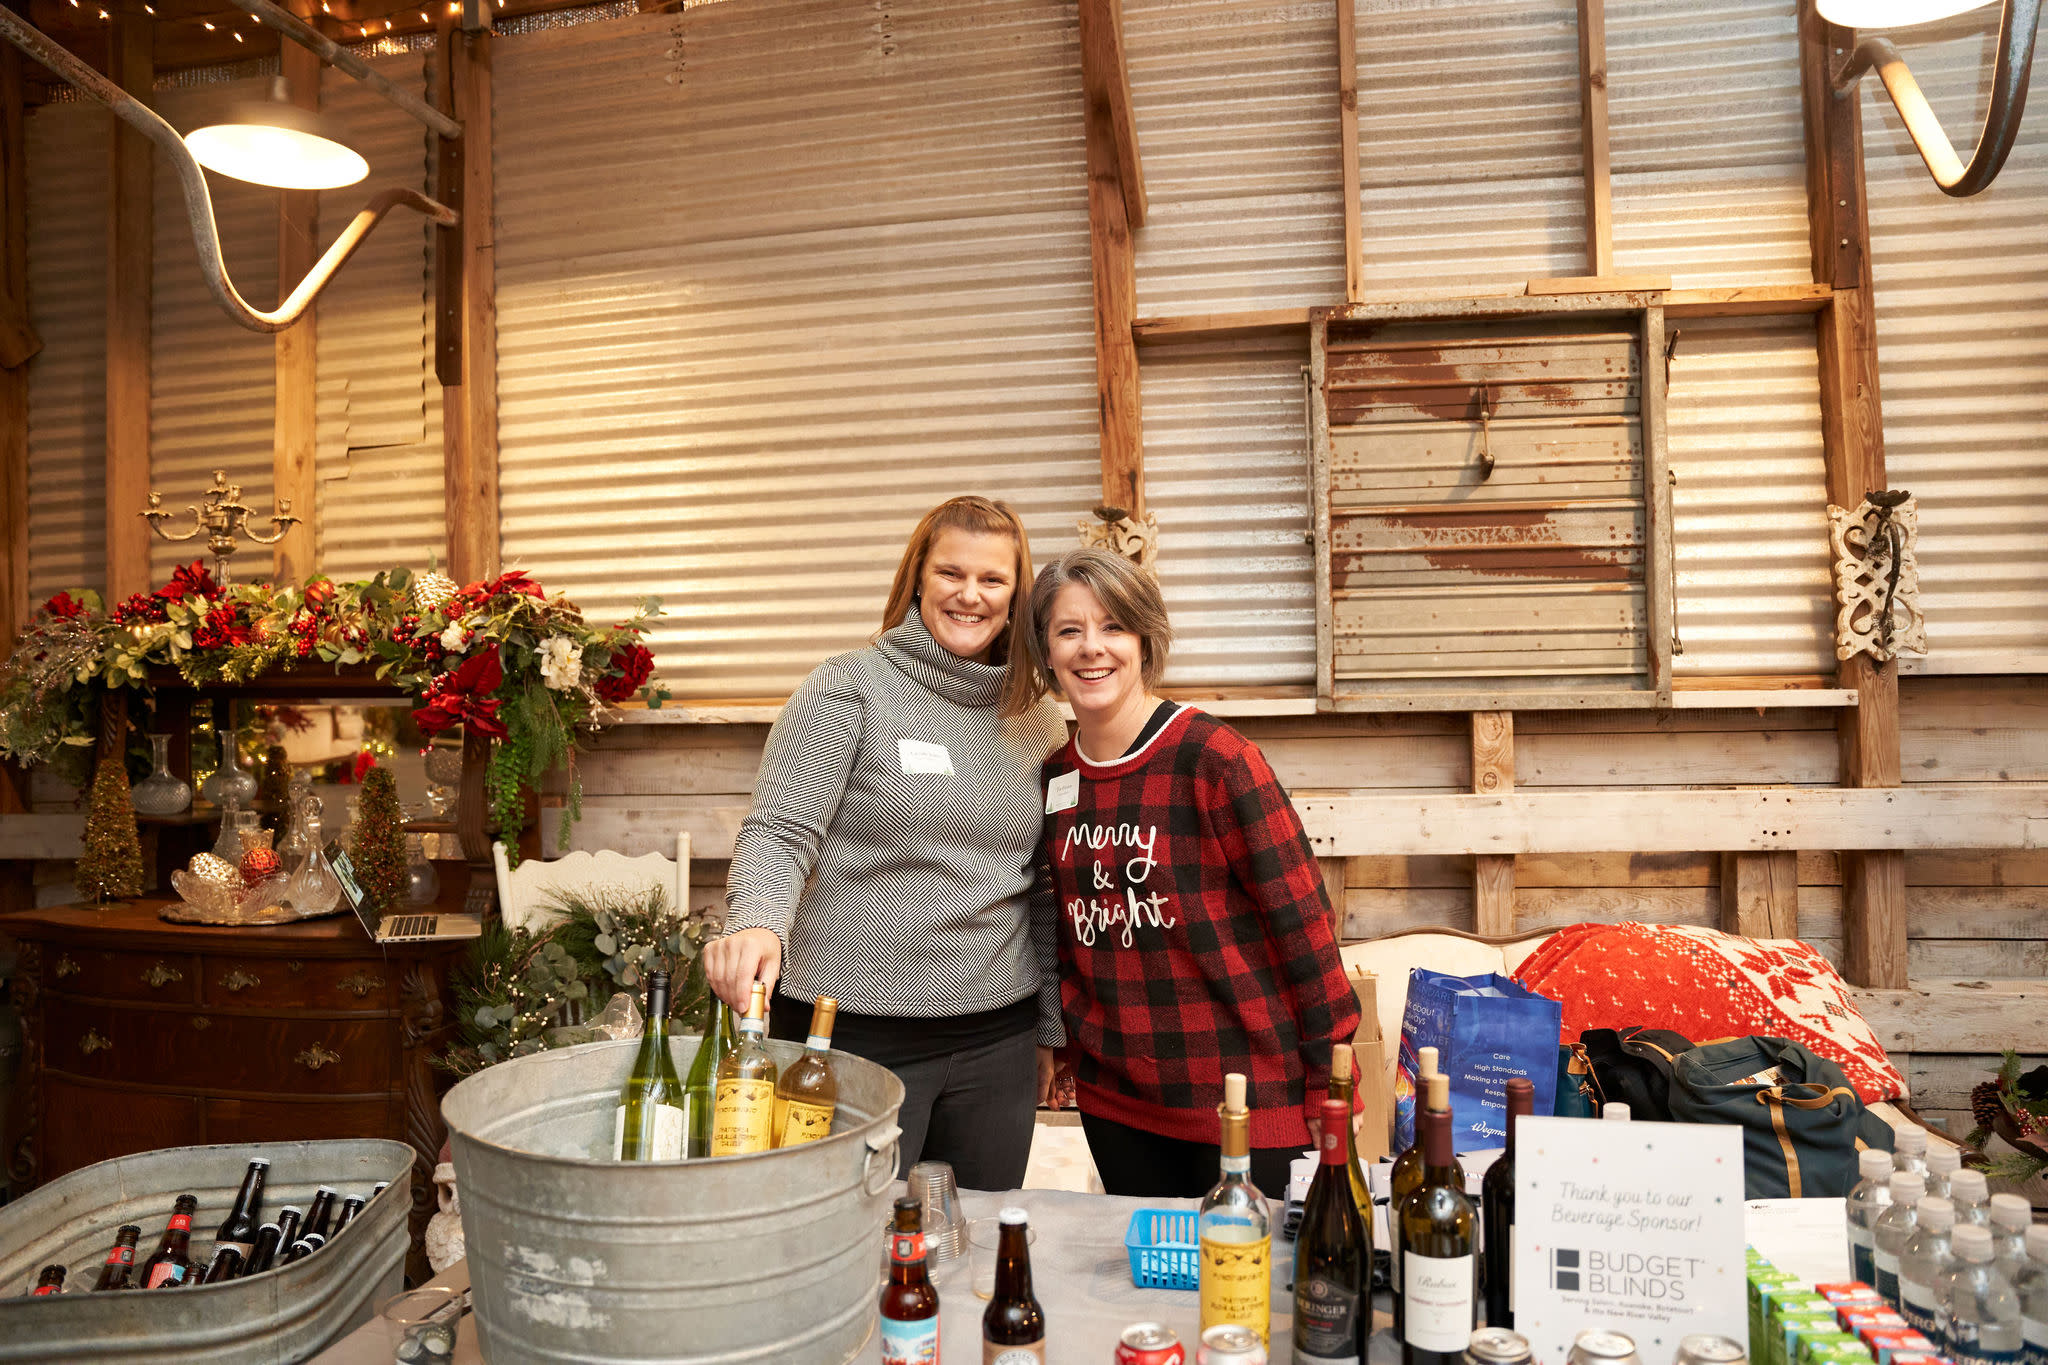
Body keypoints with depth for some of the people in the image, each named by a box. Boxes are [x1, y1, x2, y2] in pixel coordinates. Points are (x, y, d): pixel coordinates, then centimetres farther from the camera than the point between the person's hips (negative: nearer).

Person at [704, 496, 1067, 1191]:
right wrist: (757, 924, -32)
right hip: (856, 1034, -4)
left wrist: (1050, 1028, 14)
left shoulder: (1039, 720, 8)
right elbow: (778, 832, -12)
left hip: (997, 1038, 4)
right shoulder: (848, 689, -6)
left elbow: (1047, 892, 13)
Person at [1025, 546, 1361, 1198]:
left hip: (1241, 1093, -5)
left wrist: (1332, 1083, -10)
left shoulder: (1214, 757, -14)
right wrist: (1067, 1036, 14)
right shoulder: (1054, 778, 4)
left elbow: (1299, 916, -12)